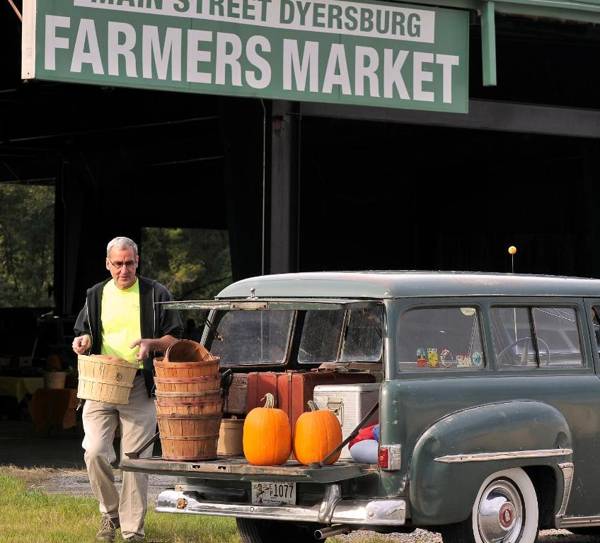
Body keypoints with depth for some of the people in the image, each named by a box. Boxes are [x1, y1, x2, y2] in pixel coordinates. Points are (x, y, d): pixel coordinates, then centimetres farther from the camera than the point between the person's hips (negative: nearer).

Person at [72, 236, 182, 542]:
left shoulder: (156, 295, 5)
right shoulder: (96, 296, 14)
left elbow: (175, 339, 7)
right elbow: (81, 335, 24)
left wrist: (151, 344, -13)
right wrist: (83, 341, -1)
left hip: (140, 387, -2)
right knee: (94, 452, -12)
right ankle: (110, 514, 10)